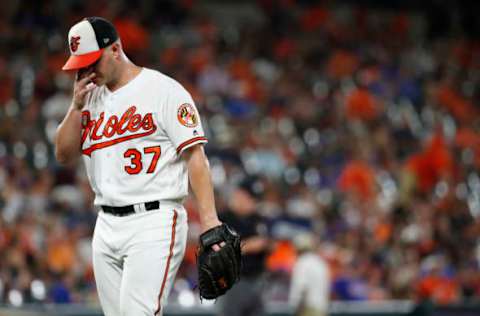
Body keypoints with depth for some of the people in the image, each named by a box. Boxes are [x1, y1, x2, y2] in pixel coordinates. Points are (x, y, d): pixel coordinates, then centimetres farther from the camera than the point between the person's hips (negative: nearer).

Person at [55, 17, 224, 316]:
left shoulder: (165, 90, -6)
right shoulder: (91, 97, 15)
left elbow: (195, 156, -11)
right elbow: (64, 154, 12)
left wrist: (209, 220, -20)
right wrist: (77, 106, -2)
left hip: (154, 222, -7)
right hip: (107, 225, 7)